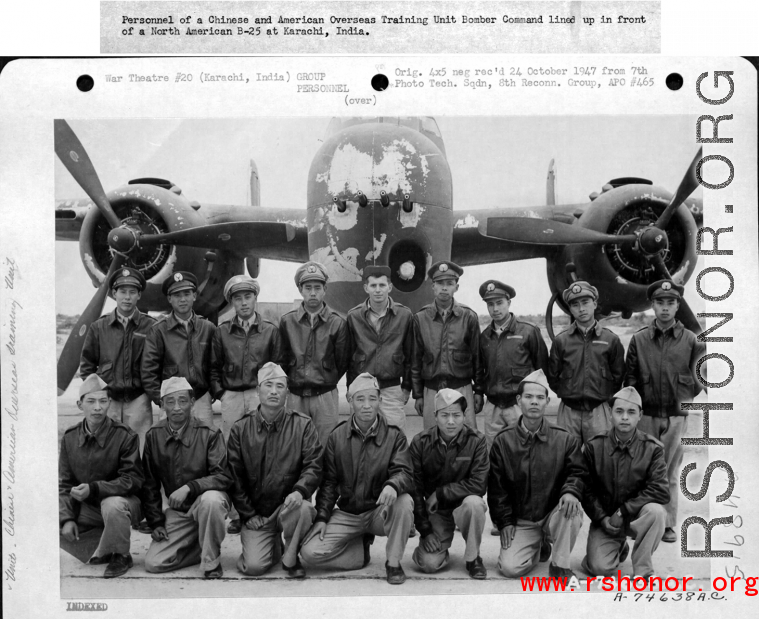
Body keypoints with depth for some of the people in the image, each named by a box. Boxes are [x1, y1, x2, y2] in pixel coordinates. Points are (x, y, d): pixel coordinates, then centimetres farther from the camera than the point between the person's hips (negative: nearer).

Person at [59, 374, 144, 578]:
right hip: (86, 507, 6)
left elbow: (133, 480, -16)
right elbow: (64, 484, 6)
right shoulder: (70, 438, 1)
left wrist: (93, 488, -27)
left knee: (112, 506, -38)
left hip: (122, 499, -5)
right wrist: (67, 518, -9)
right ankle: (100, 551, 11)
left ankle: (120, 556, -8)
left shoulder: (125, 436, -14)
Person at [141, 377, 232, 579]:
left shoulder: (209, 434, -11)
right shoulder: (154, 436, -1)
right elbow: (149, 484, 7)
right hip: (177, 511, 4)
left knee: (210, 500, -39)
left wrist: (189, 487, -29)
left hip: (206, 499, -3)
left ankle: (211, 563, -17)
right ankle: (205, 547, 13)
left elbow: (223, 477, -17)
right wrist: (156, 521, 2)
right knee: (153, 564, -11)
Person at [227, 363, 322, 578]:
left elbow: (314, 466, -8)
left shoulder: (303, 425, -2)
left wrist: (299, 490, -27)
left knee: (303, 508, -36)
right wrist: (248, 514, -3)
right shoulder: (241, 428, 1)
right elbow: (234, 476, 3)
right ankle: (273, 546, 21)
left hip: (289, 506, -1)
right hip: (256, 514, 1)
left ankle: (290, 559, -7)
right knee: (253, 567, -16)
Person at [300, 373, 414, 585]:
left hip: (380, 511, -1)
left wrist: (392, 485, -39)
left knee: (404, 502, -35)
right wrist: (321, 517, -6)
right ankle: (361, 547, 9)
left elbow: (404, 472, -15)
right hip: (346, 514, 2)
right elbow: (328, 481, 4)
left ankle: (393, 563, -13)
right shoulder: (337, 437, 2)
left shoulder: (394, 436, -3)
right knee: (310, 552, -18)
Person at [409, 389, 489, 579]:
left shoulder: (476, 441, -14)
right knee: (429, 563, -17)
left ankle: (472, 558, -10)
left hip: (463, 505, -1)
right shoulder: (420, 442, -9)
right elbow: (415, 488, -7)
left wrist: (440, 493, -19)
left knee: (473, 503, -36)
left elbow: (479, 485, -19)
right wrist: (425, 529, -11)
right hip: (435, 512, 1)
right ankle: (441, 548, 22)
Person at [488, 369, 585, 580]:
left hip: (554, 514, -1)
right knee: (510, 568, -17)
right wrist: (505, 521, -4)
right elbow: (496, 486, 2)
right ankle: (539, 548, 18)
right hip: (520, 521, 1)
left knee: (572, 509, -34)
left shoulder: (564, 439, -1)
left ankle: (560, 565, -11)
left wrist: (570, 491, -24)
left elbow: (577, 473, -2)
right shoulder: (503, 441, -1)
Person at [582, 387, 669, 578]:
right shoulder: (594, 446, -5)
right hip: (605, 518, 1)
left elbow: (661, 491, -16)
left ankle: (642, 571, -13)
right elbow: (587, 490, -2)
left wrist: (624, 511, -20)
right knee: (600, 567, -19)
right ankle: (619, 548, 19)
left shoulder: (652, 448, -8)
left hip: (636, 517, 0)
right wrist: (602, 518, -16)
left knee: (655, 511, -34)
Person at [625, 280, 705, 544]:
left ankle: (668, 524, 15)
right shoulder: (639, 339, 4)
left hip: (677, 415, 0)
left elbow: (698, 380, 4)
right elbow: (630, 377, 5)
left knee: (671, 472, 6)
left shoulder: (691, 340, 2)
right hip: (646, 415, 1)